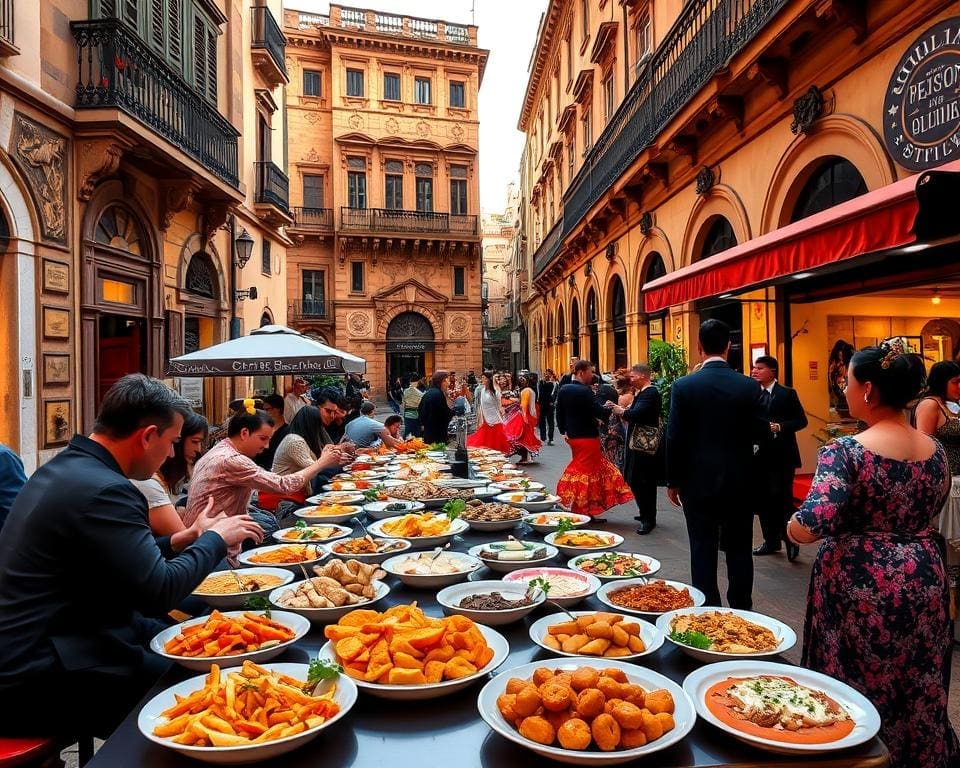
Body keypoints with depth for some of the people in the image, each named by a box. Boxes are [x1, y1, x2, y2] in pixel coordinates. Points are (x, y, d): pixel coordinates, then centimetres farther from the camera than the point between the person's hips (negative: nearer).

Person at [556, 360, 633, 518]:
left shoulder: (564, 390, 5)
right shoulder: (585, 391, -19)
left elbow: (559, 413, 12)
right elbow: (599, 412, -22)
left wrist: (563, 430, 21)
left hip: (572, 435, 8)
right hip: (587, 437, -8)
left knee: (579, 468, 19)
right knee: (586, 471, 1)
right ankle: (583, 512, 8)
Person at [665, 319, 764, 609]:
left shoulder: (683, 386, -9)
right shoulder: (749, 386, -6)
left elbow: (675, 438, -8)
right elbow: (756, 434, -3)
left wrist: (672, 481, 2)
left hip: (698, 482, -1)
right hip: (739, 482, 2)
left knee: (703, 550, 7)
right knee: (739, 550, 13)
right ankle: (741, 610, 23)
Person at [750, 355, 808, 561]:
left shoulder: (787, 393, -2)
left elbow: (801, 421, -5)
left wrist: (781, 426, -19)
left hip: (782, 455, -5)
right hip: (760, 454, 5)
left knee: (782, 497, -7)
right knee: (763, 499, 9)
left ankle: (790, 539, 10)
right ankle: (771, 540, 20)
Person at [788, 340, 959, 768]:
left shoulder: (845, 451, -20)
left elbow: (811, 526, -29)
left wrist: (790, 528, -8)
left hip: (859, 584, -6)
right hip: (923, 582, 6)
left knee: (860, 694, 12)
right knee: (920, 695, 22)